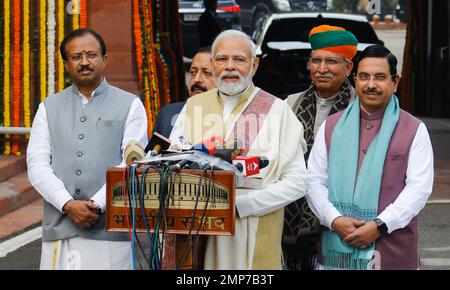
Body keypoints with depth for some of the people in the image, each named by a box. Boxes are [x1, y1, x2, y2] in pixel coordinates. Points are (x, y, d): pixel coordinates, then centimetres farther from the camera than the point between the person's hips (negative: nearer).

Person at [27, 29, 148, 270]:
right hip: (59, 232, 2)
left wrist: (97, 204, -13)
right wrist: (68, 204, -9)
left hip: (109, 229, -2)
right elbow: (37, 165, 5)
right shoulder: (49, 108, 15)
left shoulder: (130, 105, 8)